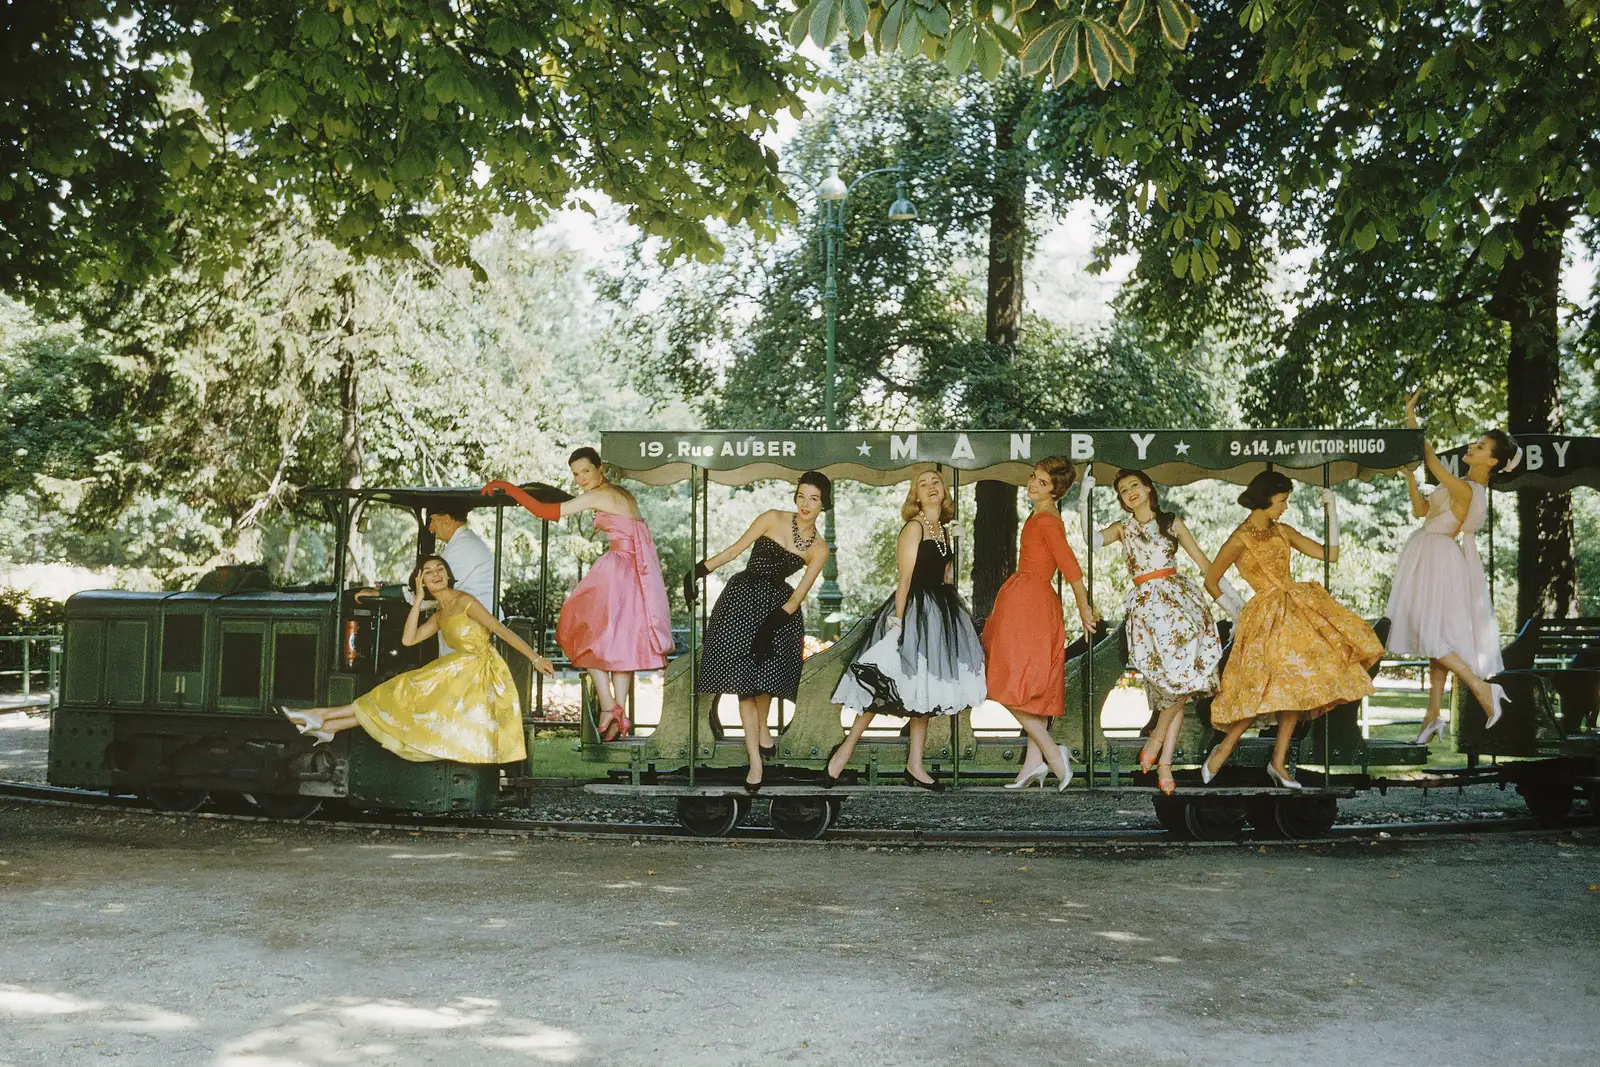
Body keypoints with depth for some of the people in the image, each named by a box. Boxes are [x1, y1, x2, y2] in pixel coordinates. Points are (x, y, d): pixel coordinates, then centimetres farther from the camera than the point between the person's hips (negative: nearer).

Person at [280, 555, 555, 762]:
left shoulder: (464, 601, -9)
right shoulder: (439, 616, 16)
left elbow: (502, 631, -13)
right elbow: (409, 639, 6)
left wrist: (535, 657, -17)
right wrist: (417, 601, 2)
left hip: (480, 675, -8)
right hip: (460, 675, 8)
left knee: (409, 696, -4)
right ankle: (328, 726, 3)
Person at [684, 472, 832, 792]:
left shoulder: (819, 548, 2)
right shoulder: (773, 519, -4)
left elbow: (799, 594, -3)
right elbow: (734, 550, -1)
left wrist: (771, 625, -13)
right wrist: (697, 572, -7)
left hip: (779, 607, 2)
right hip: (743, 598, -2)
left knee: (765, 673, 4)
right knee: (744, 680, -5)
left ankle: (762, 728, 35)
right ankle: (755, 761, -2)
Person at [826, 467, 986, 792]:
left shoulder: (944, 530, 15)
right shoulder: (914, 527, -8)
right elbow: (905, 579, -14)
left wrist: (951, 612, 13)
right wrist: (898, 621, -19)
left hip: (939, 614, 8)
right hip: (913, 610, -8)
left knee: (924, 691, 9)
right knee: (891, 688, -8)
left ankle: (915, 766, 14)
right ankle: (846, 749, 5)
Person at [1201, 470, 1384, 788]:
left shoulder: (1283, 532, 9)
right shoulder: (1240, 539, -9)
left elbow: (1330, 555, 8)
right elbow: (1210, 581, -3)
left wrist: (1332, 512, 3)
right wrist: (1236, 612, 0)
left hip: (1297, 608, 7)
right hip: (1266, 616, -7)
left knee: (1297, 684, 3)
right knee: (1271, 688, -15)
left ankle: (1279, 761, 10)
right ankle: (1223, 751, -2)